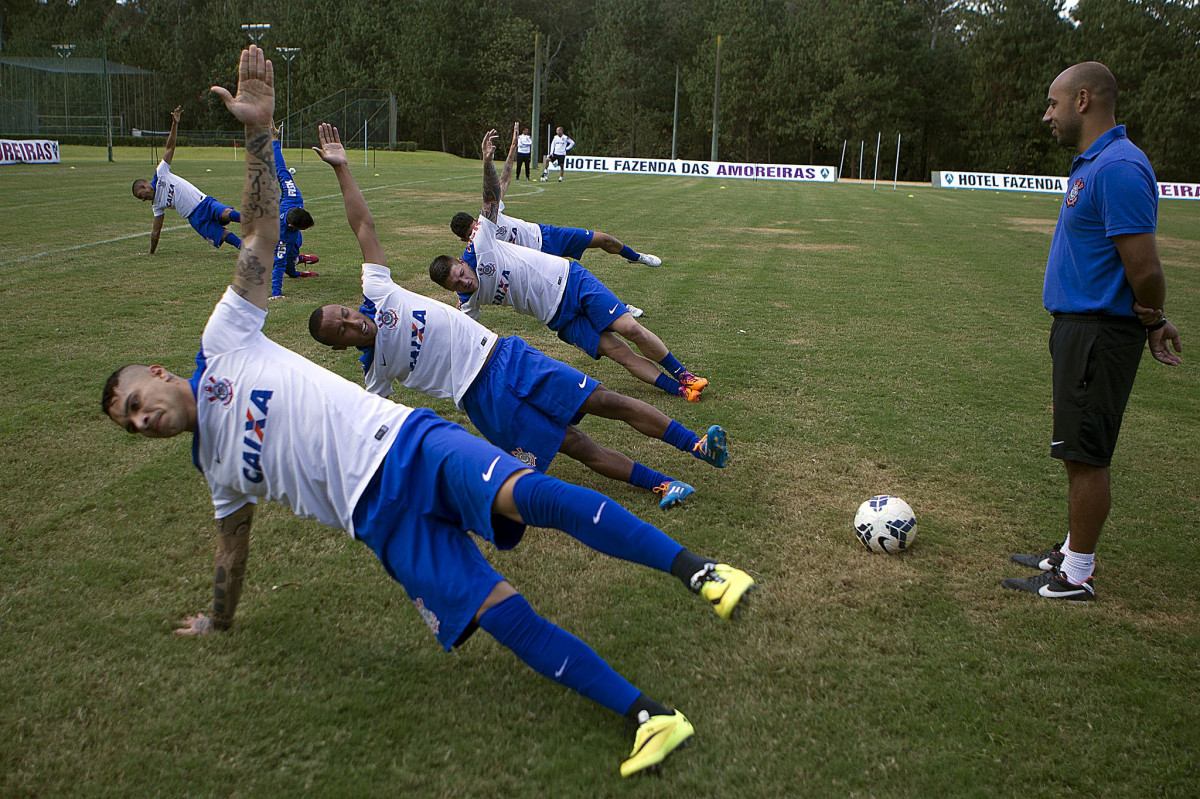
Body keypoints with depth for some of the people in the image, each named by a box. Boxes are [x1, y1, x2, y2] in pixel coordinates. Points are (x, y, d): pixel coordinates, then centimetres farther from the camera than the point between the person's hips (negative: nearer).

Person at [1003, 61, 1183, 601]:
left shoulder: (1118, 168, -20)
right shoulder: (1091, 163, 15)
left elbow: (1144, 267, -22)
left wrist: (1151, 321, -6)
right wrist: (1151, 320, 16)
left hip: (1099, 334, -10)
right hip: (1078, 325, 10)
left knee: (1087, 455, -2)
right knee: (1080, 451, 18)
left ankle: (1075, 577, 9)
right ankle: (1073, 551, 30)